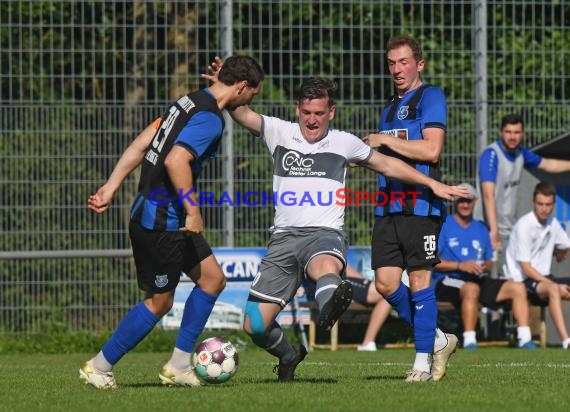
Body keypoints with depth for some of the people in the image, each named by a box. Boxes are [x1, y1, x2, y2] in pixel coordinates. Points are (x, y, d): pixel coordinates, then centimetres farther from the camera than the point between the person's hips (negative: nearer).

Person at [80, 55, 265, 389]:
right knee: (160, 302, 0)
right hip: (161, 221, -10)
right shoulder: (210, 119, -17)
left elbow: (140, 145, 12)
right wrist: (193, 211, -24)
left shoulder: (191, 101, 12)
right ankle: (100, 367, 11)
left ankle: (179, 366, 15)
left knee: (212, 279, 12)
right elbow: (175, 161, -30)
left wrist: (111, 187, 12)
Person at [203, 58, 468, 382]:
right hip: (284, 236, 2)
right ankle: (289, 355, 28)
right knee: (255, 325, -2)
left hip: (325, 234, -2)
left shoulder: (344, 142, 12)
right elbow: (242, 113, -4)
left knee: (325, 266, -42)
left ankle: (330, 308, -75)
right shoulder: (279, 132, 10)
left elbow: (387, 164, 24)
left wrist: (433, 184, 22)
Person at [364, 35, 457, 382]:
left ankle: (424, 360, 3)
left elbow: (431, 149, -16)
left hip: (420, 205, -8)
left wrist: (385, 141, -12)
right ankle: (437, 340, 17)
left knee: (419, 279, -5)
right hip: (389, 206, 8)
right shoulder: (390, 109, 22)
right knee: (386, 283, 0)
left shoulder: (431, 97, -3)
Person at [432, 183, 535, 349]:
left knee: (517, 287, -12)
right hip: (448, 281, -6)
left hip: (479, 280, 6)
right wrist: (460, 265, -18)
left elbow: (489, 260, 24)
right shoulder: (444, 226, 1)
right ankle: (469, 342, -39)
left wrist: (485, 266, -1)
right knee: (471, 288, -40)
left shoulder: (481, 228, 20)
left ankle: (525, 340, -18)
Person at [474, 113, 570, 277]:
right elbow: (488, 195, -26)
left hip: (510, 227, 7)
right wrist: (493, 230, -35)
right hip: (491, 228, -7)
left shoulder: (520, 153, 5)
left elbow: (548, 164, 24)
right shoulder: (491, 155, -17)